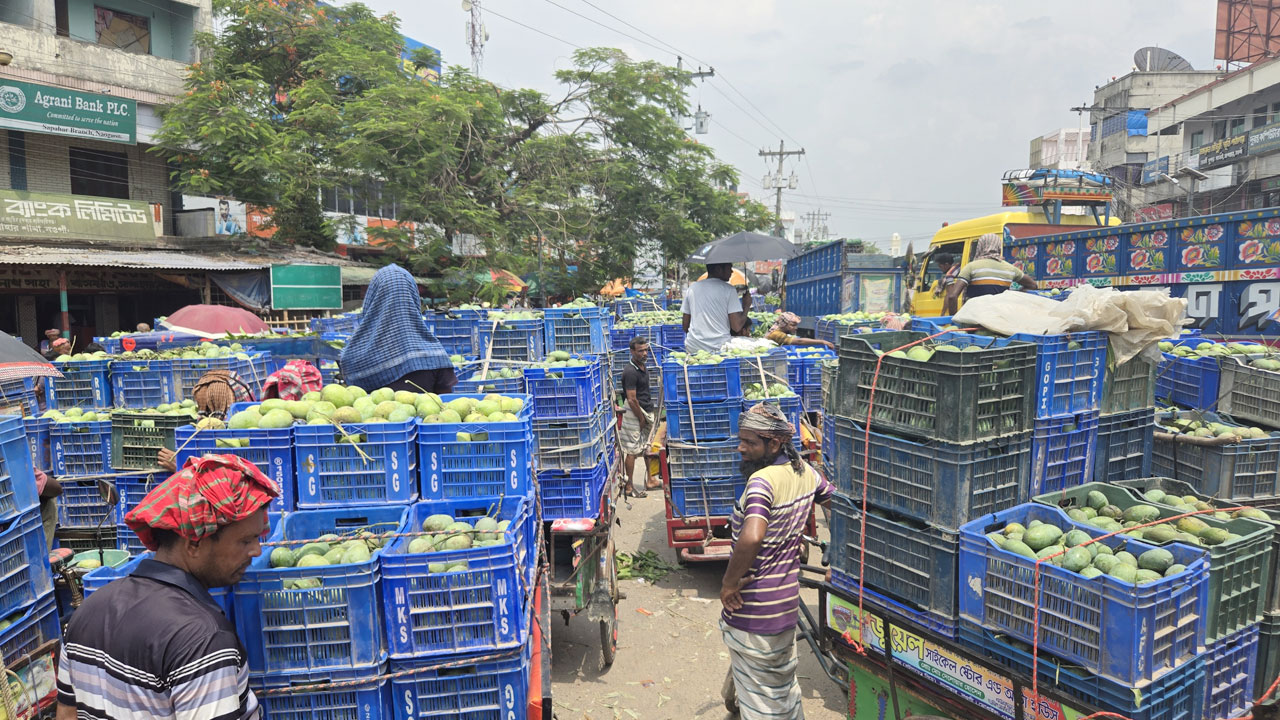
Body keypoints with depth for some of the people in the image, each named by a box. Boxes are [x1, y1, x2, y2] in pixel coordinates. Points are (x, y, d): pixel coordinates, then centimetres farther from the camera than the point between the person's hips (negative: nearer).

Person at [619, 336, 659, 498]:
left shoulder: (644, 365, 9)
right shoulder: (630, 372, -20)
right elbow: (632, 400, -21)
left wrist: (647, 416, 15)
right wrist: (641, 418, -12)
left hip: (647, 411, 9)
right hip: (634, 414, -9)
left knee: (649, 448, 16)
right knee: (632, 451, -2)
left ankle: (649, 481, 29)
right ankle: (629, 487, 6)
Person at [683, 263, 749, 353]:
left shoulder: (692, 288, 7)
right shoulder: (728, 289, -6)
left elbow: (685, 326, 11)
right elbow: (737, 327, -9)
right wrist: (746, 306, 6)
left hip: (692, 348, 4)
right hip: (719, 348, -4)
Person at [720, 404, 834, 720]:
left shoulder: (762, 480, -27)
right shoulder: (805, 472, -1)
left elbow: (751, 537, -43)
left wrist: (729, 582, -27)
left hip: (752, 609, -8)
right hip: (786, 601, 8)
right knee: (782, 678, 31)